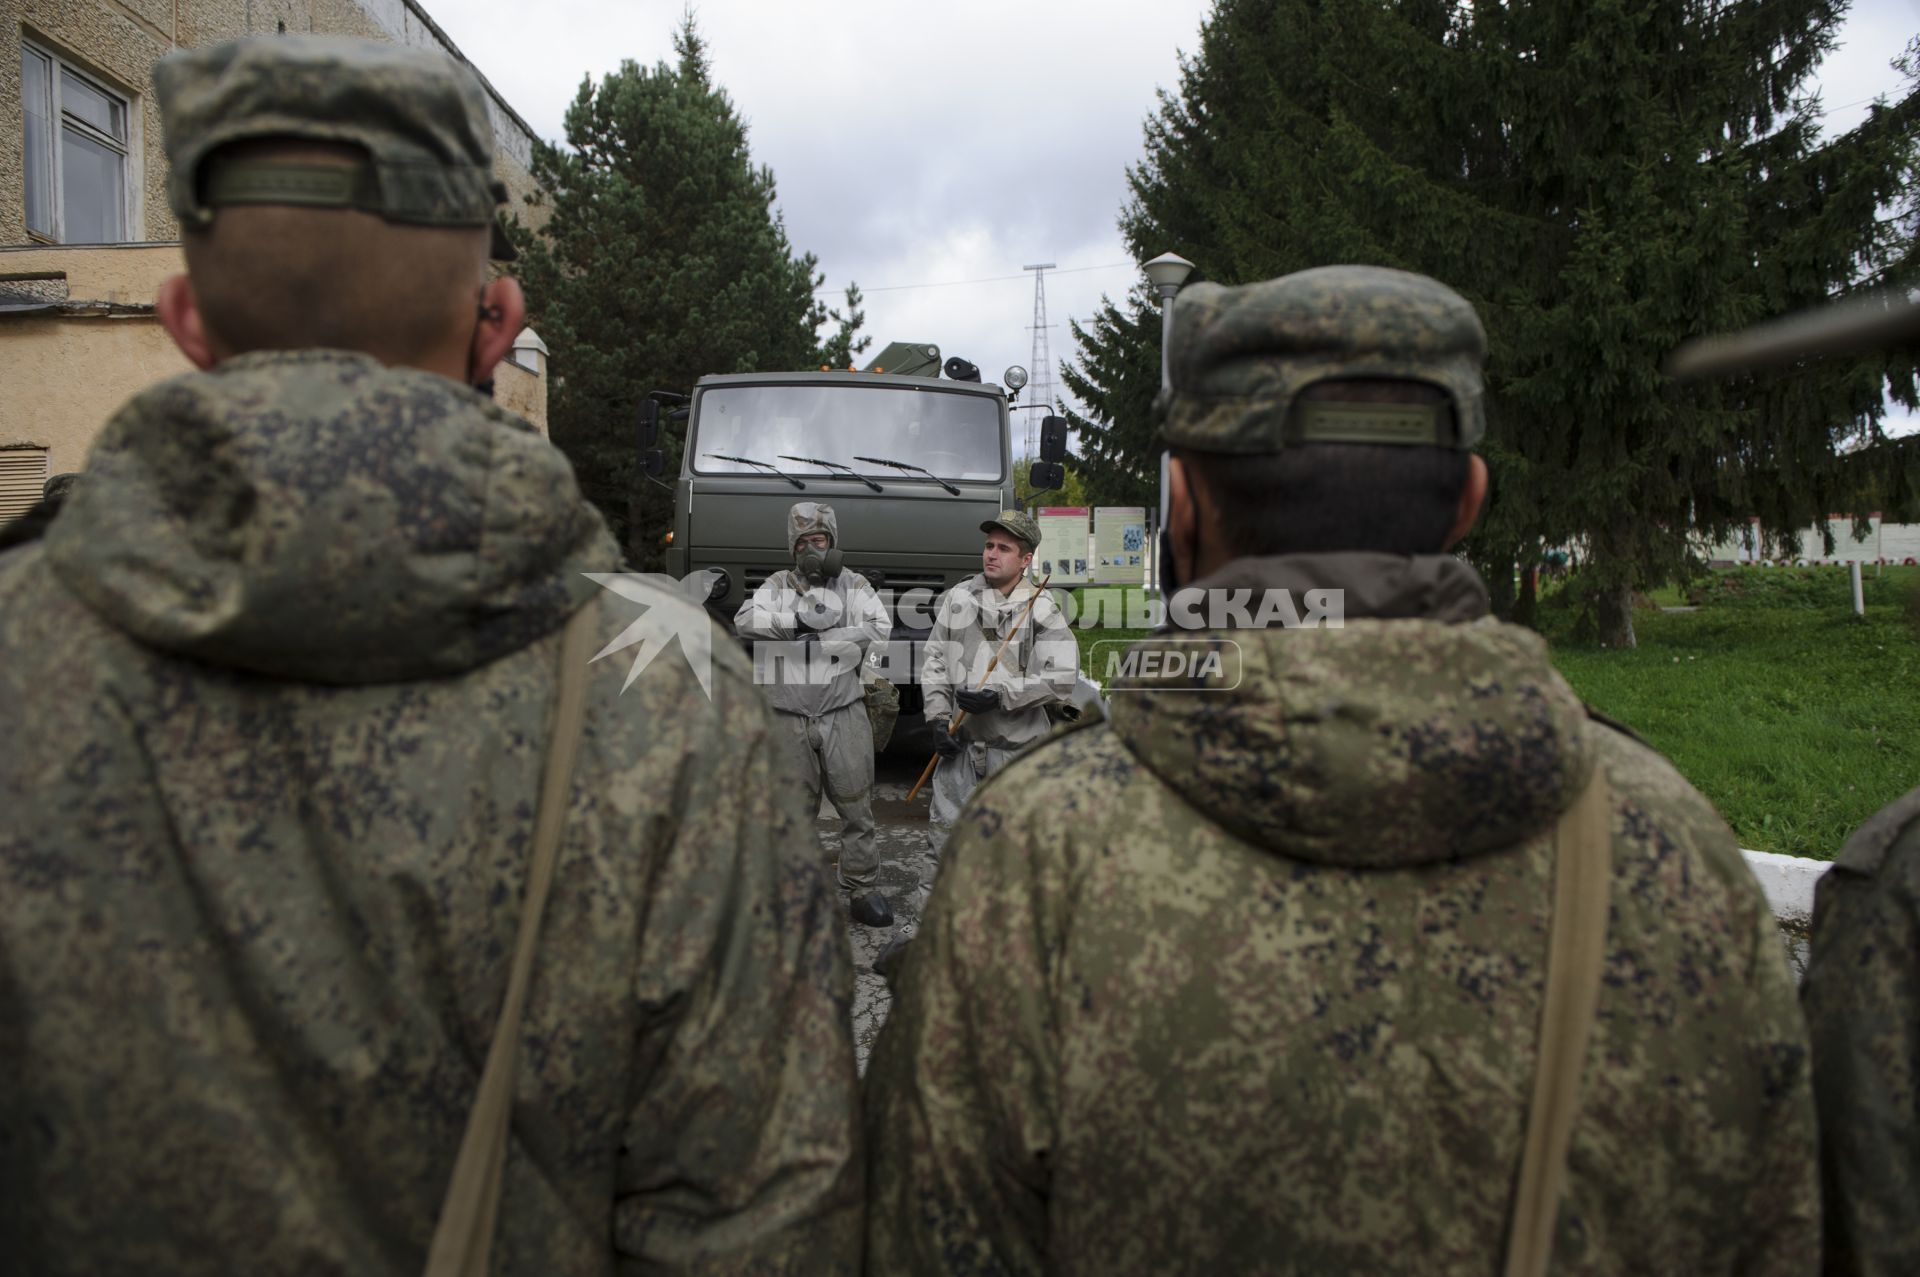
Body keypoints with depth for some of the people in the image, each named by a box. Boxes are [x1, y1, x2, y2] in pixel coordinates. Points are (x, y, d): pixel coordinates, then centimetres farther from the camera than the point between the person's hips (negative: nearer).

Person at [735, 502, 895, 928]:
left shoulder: (853, 584, 7)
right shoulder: (777, 585, 10)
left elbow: (878, 629, -9)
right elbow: (746, 620, -8)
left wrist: (817, 640, -12)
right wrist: (798, 622, -20)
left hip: (844, 713, -1)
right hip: (789, 717, 1)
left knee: (857, 806, 1)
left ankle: (863, 889, 11)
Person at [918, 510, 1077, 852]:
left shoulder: (1041, 609, -5)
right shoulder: (958, 598, 4)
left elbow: (1061, 677, -13)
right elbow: (933, 660, 6)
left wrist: (1001, 695, -19)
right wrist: (938, 718, -3)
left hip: (1019, 745, -3)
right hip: (962, 740, 3)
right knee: (944, 829, 6)